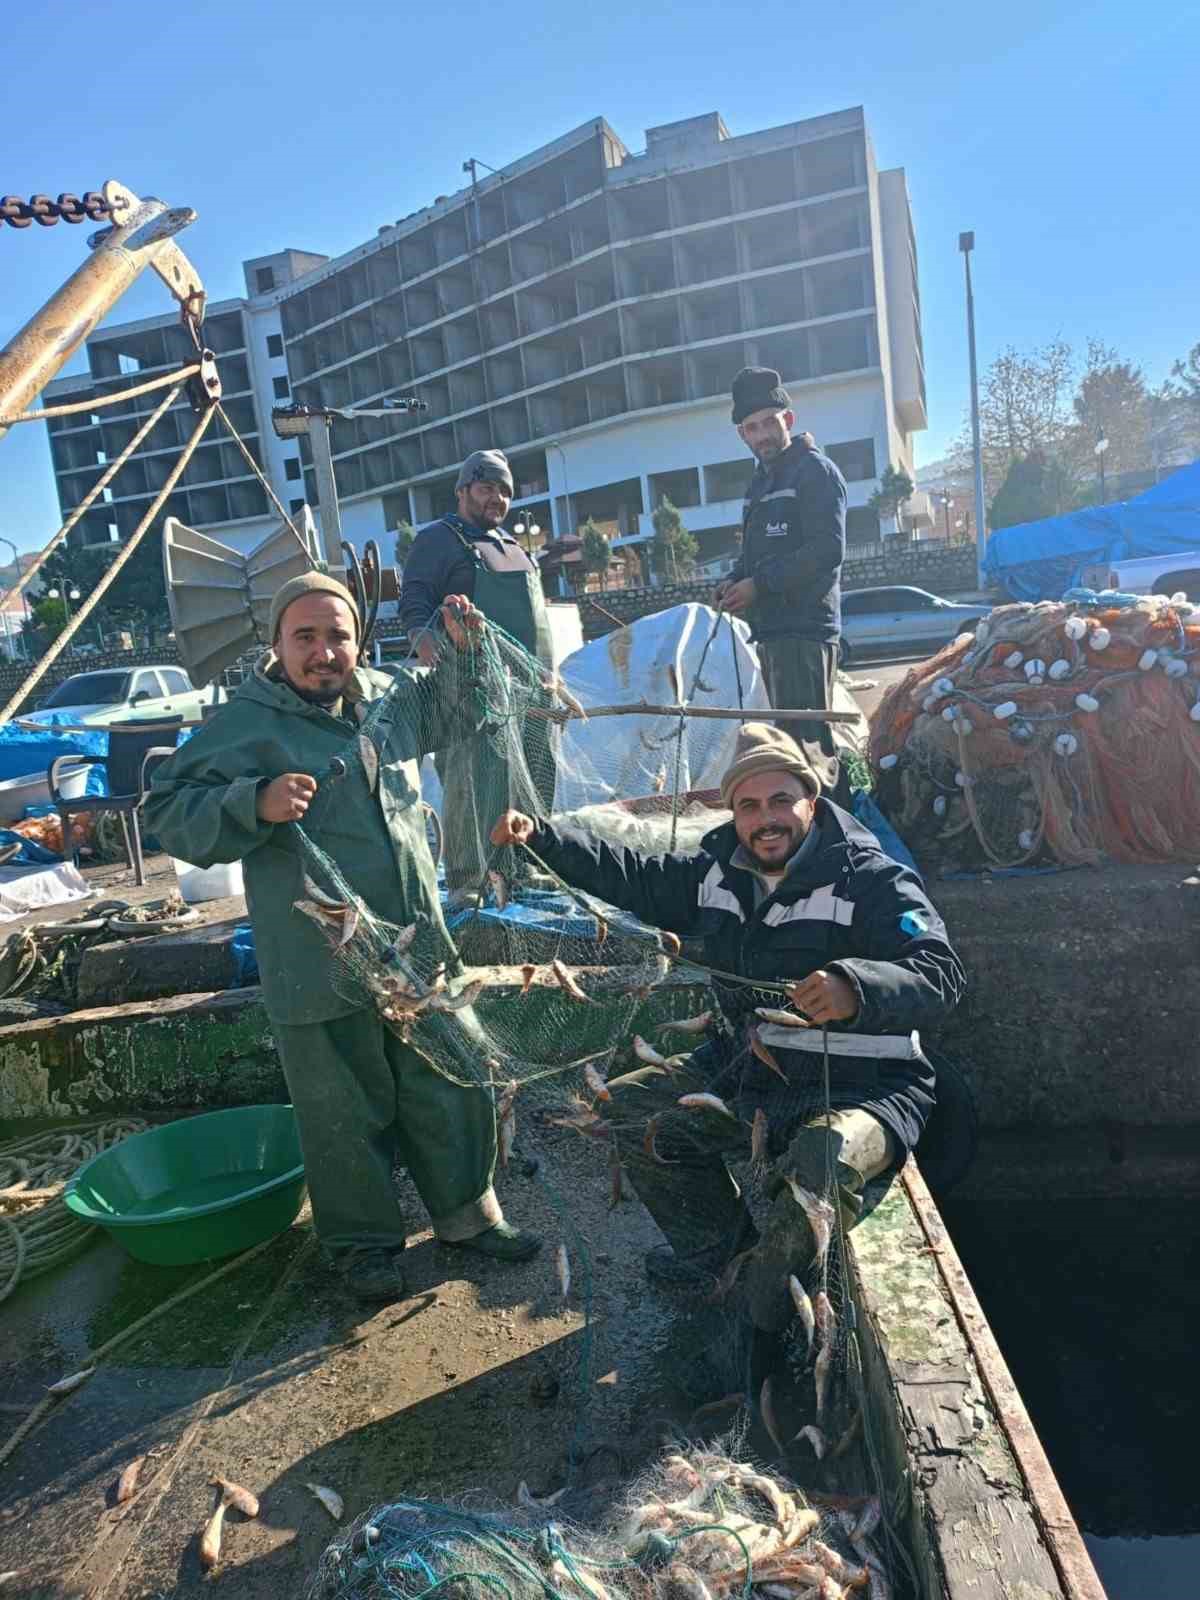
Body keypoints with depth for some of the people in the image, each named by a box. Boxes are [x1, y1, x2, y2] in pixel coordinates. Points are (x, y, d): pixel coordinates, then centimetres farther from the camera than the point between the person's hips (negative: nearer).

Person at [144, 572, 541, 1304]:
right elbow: (170, 813, -13)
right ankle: (366, 1241, 33)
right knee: (348, 1112, 10)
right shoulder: (245, 724, -12)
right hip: (320, 966, -5)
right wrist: (256, 804, -28)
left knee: (446, 1087, 17)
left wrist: (464, 649, 9)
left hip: (418, 948, 5)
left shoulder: (388, 695, 6)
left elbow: (455, 711, 26)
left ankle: (465, 1209, 38)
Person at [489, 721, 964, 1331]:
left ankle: (771, 1283, -2)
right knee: (631, 1109, 8)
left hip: (856, 1089, -7)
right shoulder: (718, 873, 4)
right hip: (745, 1075, 7)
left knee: (823, 1157, -37)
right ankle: (718, 1246, 26)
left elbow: (939, 975, -26)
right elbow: (633, 879, 14)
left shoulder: (872, 880, -15)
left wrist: (855, 989, -47)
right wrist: (538, 836, 3)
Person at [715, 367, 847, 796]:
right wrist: (734, 584, 8)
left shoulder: (815, 470, -5)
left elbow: (827, 550, -17)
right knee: (788, 736, 14)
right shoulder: (762, 480, 22)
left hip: (804, 627, -9)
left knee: (805, 741, -14)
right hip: (771, 629, 10)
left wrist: (759, 584, -15)